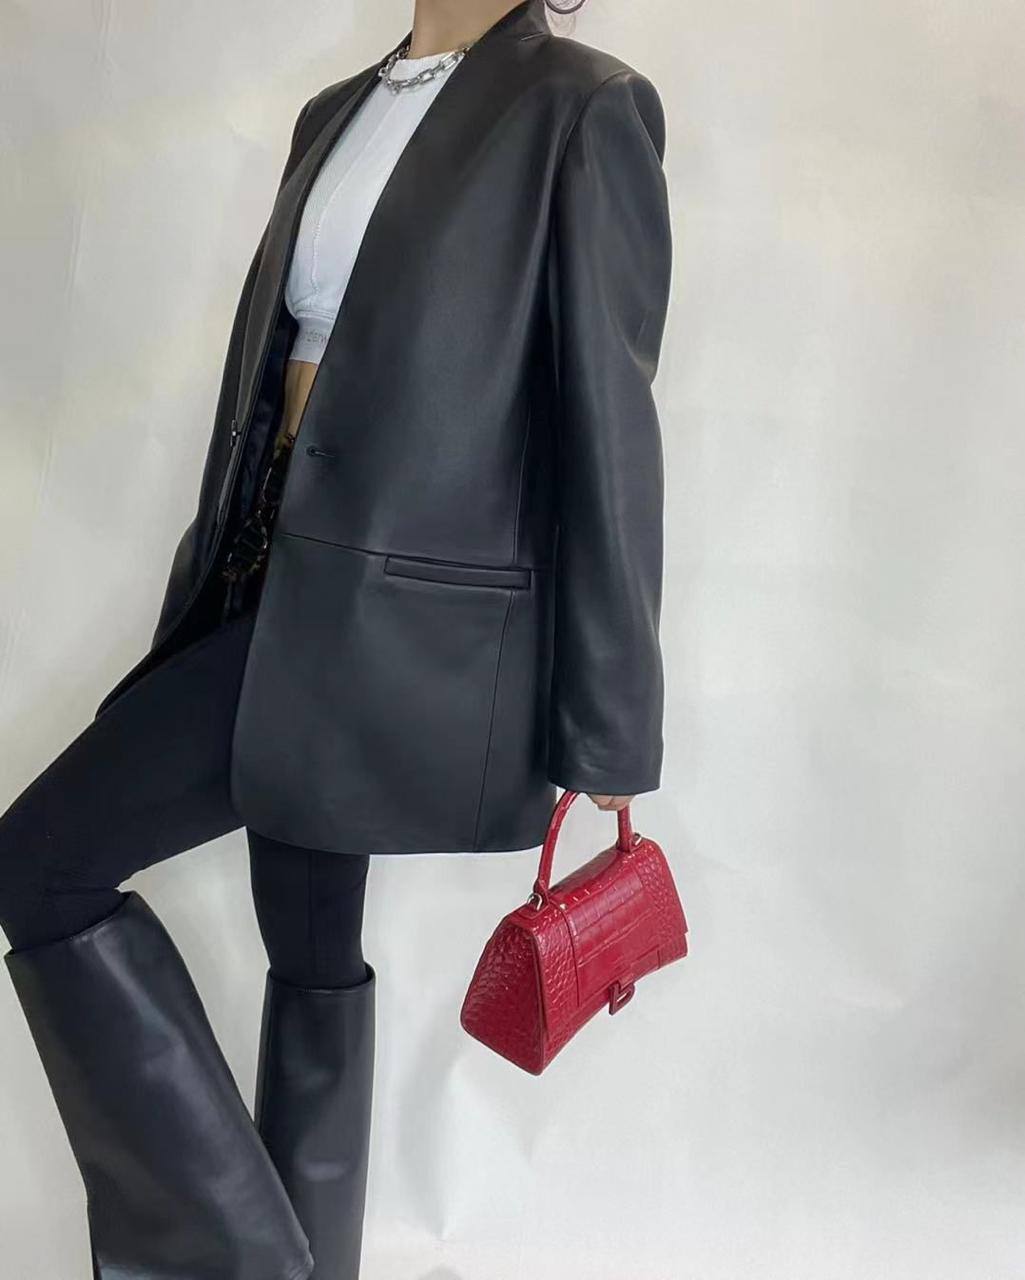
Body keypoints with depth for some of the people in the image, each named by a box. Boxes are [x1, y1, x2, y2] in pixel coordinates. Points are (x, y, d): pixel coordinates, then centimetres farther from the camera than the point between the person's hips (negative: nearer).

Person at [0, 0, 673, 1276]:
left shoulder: (583, 108, -7)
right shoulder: (336, 113, 16)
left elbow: (605, 418, -10)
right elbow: (281, 363, 16)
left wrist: (607, 725, -9)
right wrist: (225, 584, 18)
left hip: (400, 611, -8)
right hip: (294, 588, 8)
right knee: (311, 944, 16)